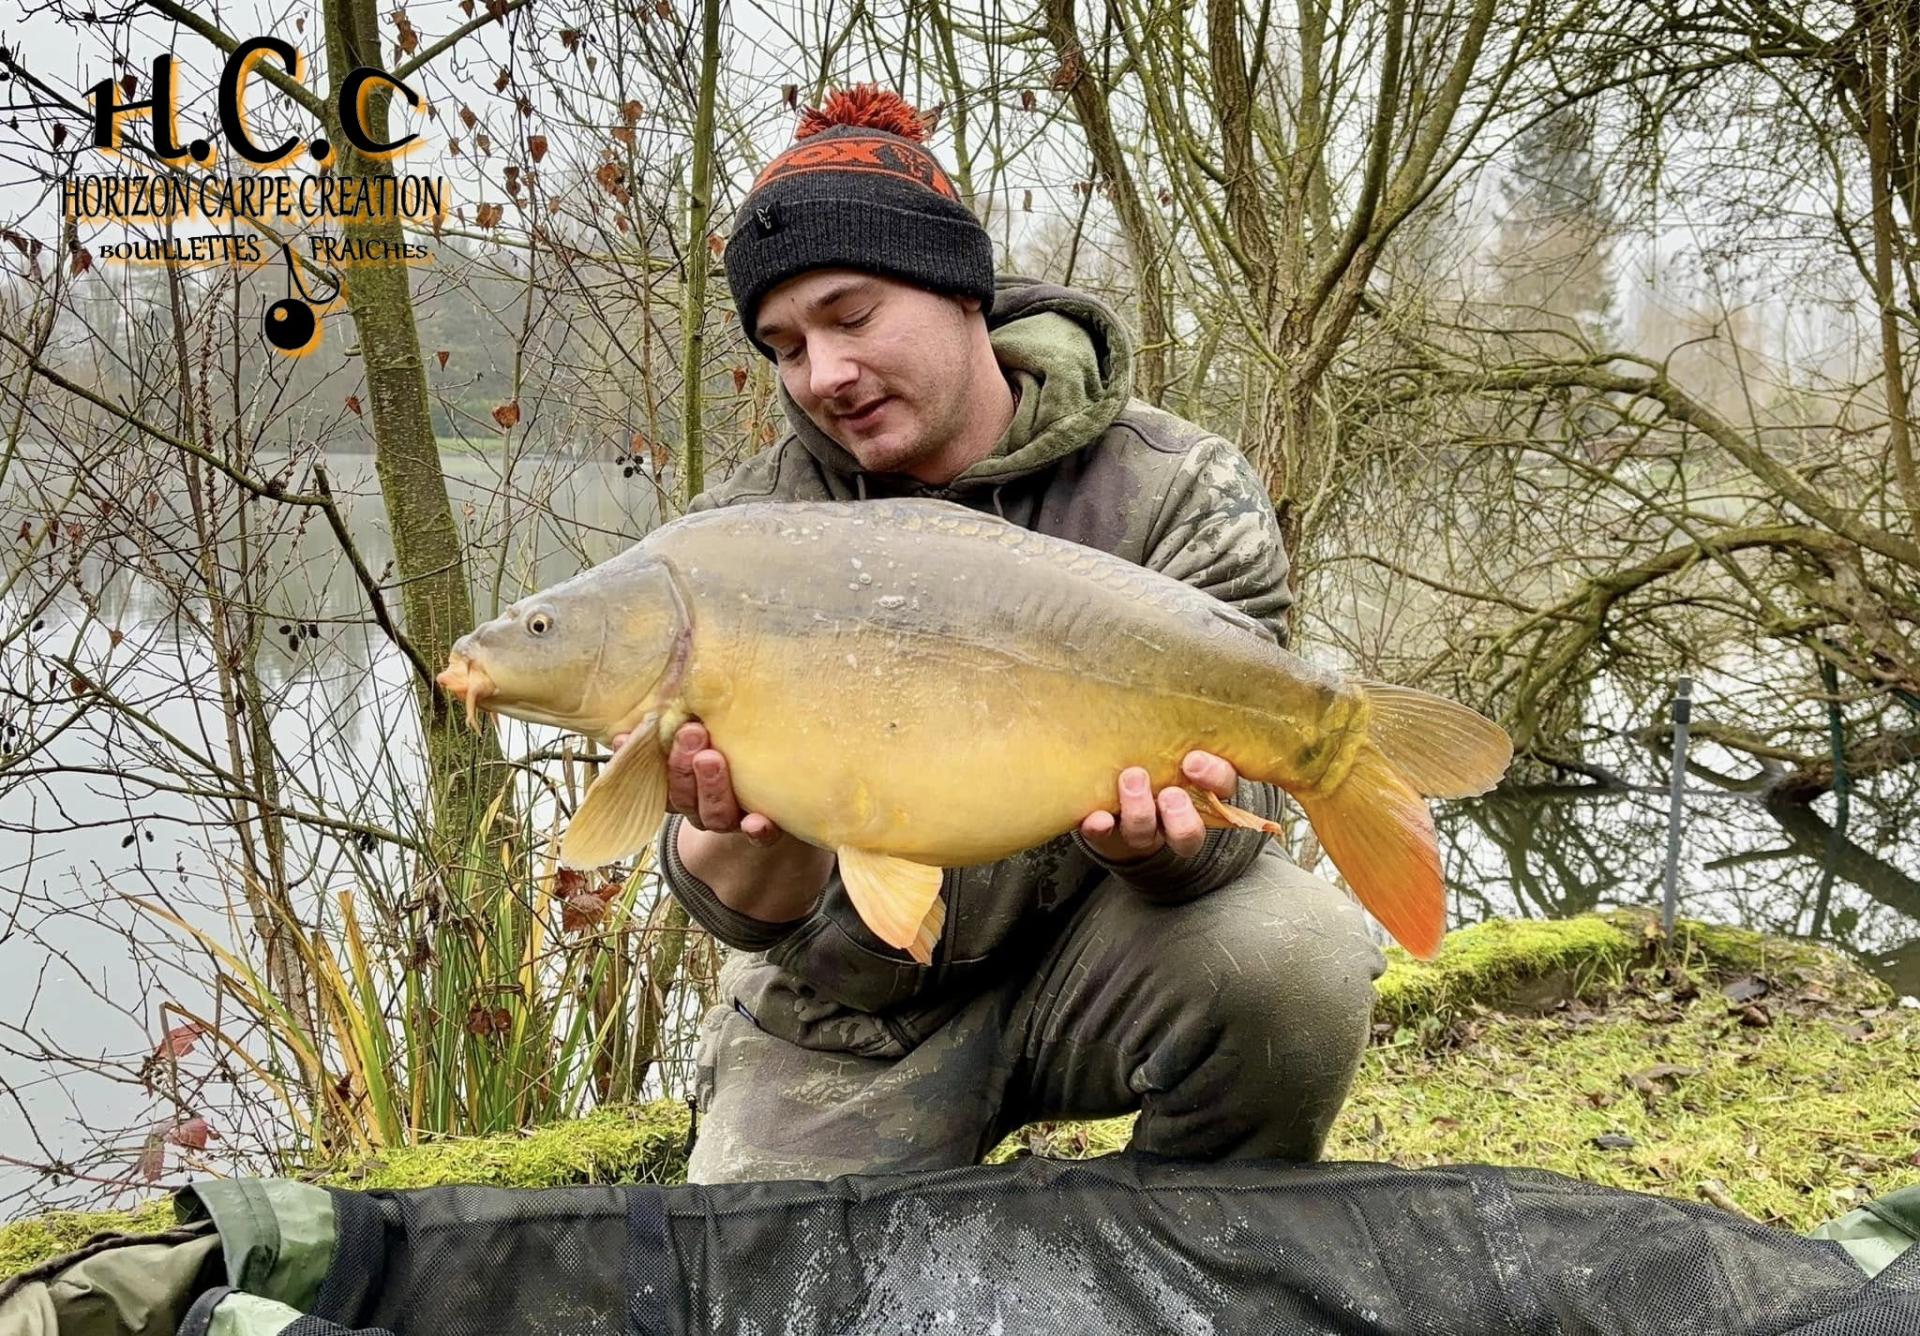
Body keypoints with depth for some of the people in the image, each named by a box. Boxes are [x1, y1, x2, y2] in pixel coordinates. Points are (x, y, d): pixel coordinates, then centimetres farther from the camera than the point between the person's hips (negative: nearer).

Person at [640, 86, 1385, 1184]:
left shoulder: (1181, 494, -12)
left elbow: (1224, 800, -17)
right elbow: (749, 912, -13)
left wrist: (1164, 846, -42)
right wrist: (760, 839, -38)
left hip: (1090, 947, -1)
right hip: (851, 1016, 2)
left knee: (1288, 958, -30)